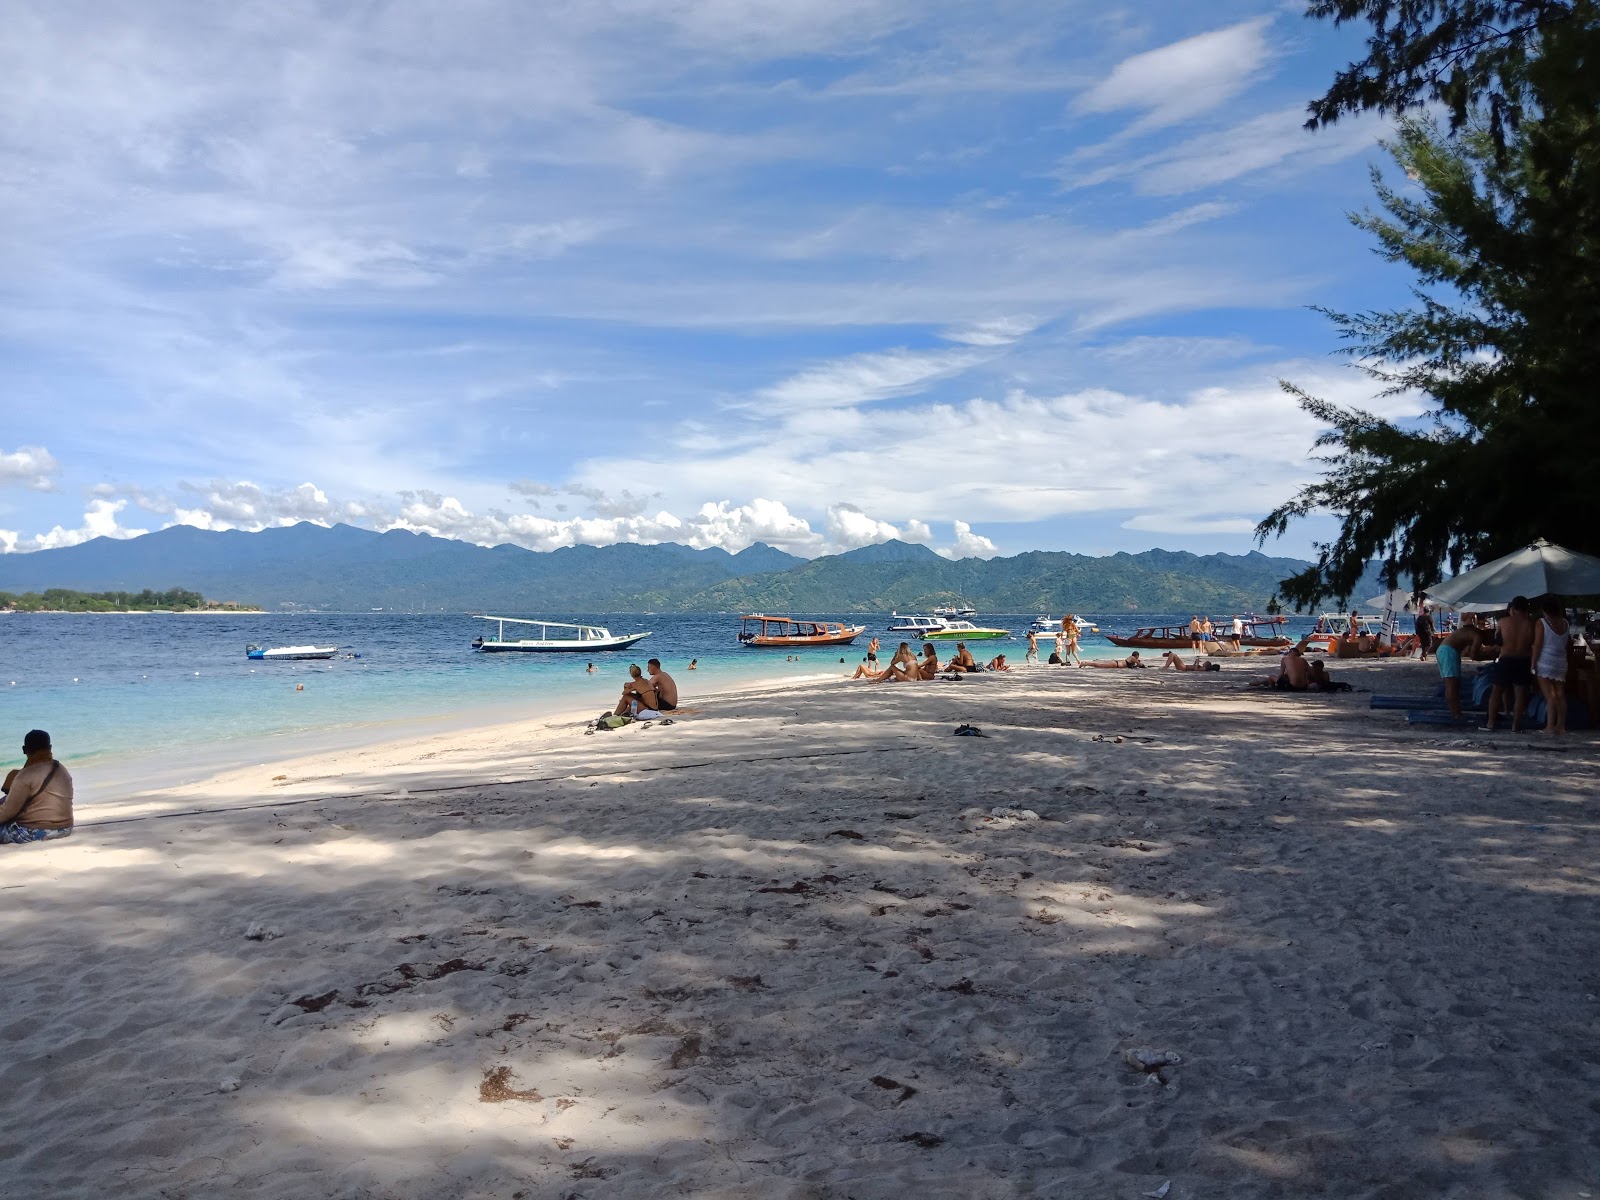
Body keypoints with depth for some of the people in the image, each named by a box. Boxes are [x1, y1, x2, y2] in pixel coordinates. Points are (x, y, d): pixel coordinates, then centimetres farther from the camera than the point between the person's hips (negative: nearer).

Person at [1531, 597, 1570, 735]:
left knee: (1550, 695, -8)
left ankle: (1550, 726, -11)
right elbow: (1565, 644, 8)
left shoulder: (1542, 622, -7)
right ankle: (1561, 725, 15)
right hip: (1561, 663, 5)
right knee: (1560, 695, 9)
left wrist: (1533, 663, -7)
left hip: (1545, 663, -5)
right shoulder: (1565, 623, 8)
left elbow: (1537, 645, -10)